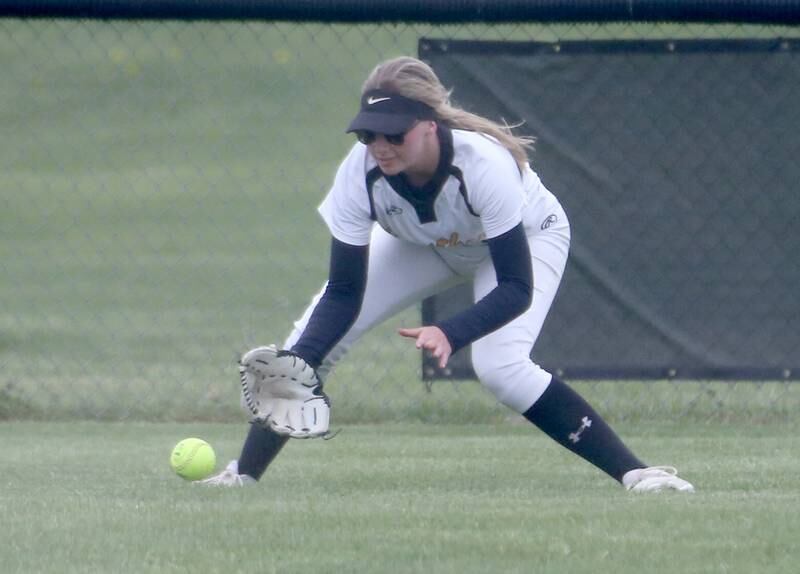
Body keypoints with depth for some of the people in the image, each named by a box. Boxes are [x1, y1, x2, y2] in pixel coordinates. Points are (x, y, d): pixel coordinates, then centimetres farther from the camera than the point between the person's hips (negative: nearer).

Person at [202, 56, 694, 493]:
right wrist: (299, 365, -39)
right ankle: (244, 474, 8)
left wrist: (450, 334, -55)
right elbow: (344, 292, -24)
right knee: (311, 342, -7)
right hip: (423, 243, 4)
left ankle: (632, 471, -21)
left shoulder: (484, 163, -42)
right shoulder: (360, 174, -31)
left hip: (529, 236, -4)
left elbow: (516, 288, -39)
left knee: (500, 365, -29)